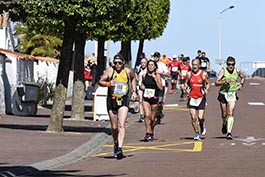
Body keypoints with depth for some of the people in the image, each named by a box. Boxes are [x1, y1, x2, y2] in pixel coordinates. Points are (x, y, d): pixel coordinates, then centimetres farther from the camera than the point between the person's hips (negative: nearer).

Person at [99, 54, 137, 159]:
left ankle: (120, 149, -24)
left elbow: (133, 79, 25)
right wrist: (109, 83, -18)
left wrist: (134, 91, 14)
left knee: (121, 125, -17)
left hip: (123, 100, -1)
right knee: (114, 127, 10)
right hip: (111, 100, 1)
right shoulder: (110, 70, -2)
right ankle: (116, 145, 35)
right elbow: (100, 81, 1)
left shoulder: (127, 71, 3)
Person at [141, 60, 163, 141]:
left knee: (153, 118, 9)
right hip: (146, 98, 1)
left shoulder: (157, 76, -3)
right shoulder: (144, 76, 5)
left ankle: (152, 133, 29)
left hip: (154, 98, -1)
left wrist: (155, 79, -19)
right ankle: (148, 133, -20)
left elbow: (161, 88, -10)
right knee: (147, 115, -18)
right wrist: (142, 87, 0)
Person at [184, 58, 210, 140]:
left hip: (201, 98, -2)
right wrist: (185, 87, -7)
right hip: (192, 98, 2)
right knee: (193, 118, -3)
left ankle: (202, 126, 28)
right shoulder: (189, 74, 2)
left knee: (200, 117, -7)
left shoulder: (204, 74, -2)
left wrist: (207, 89, -12)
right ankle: (197, 134, 11)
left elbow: (208, 83, 7)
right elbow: (186, 82, 14)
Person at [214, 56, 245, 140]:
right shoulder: (223, 71, -11)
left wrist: (241, 85, 7)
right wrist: (225, 81, -32)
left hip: (233, 94, 1)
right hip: (223, 94, -1)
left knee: (231, 113, -13)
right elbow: (216, 83, -18)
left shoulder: (237, 71, -1)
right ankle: (224, 124, 45)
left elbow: (243, 77, 22)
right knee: (224, 114, 11)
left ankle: (229, 132, -16)